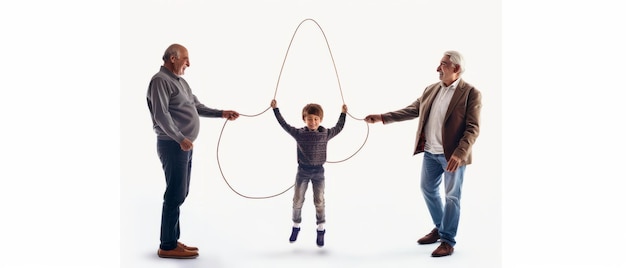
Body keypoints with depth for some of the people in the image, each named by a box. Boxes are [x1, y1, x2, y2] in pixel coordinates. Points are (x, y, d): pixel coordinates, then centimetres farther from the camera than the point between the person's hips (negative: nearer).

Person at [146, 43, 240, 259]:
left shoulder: (180, 81, 19)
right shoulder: (160, 80, -11)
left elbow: (198, 107, 22)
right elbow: (161, 115, -20)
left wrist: (221, 113, 13)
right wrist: (180, 139, -26)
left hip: (184, 145, 10)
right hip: (172, 145, -10)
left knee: (180, 193, 12)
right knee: (175, 194, -8)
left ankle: (173, 240, 20)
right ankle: (168, 246, -2)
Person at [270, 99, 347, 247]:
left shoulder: (325, 134, -5)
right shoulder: (299, 133, -7)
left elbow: (338, 128, 12)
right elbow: (284, 125, 2)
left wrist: (343, 113, 14)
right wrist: (275, 109, 5)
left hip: (318, 171, 0)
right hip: (303, 171, 0)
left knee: (319, 201, 5)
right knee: (297, 200, 6)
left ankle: (321, 229, 16)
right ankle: (295, 227, 24)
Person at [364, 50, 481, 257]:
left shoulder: (470, 93, -11)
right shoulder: (431, 89, 8)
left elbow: (472, 128, -16)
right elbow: (411, 110, 11)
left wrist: (459, 154, -26)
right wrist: (382, 117, 4)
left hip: (452, 155, -7)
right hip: (430, 152, 7)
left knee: (452, 196, 4)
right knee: (428, 190, 17)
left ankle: (448, 240, 17)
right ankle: (440, 229, 37)